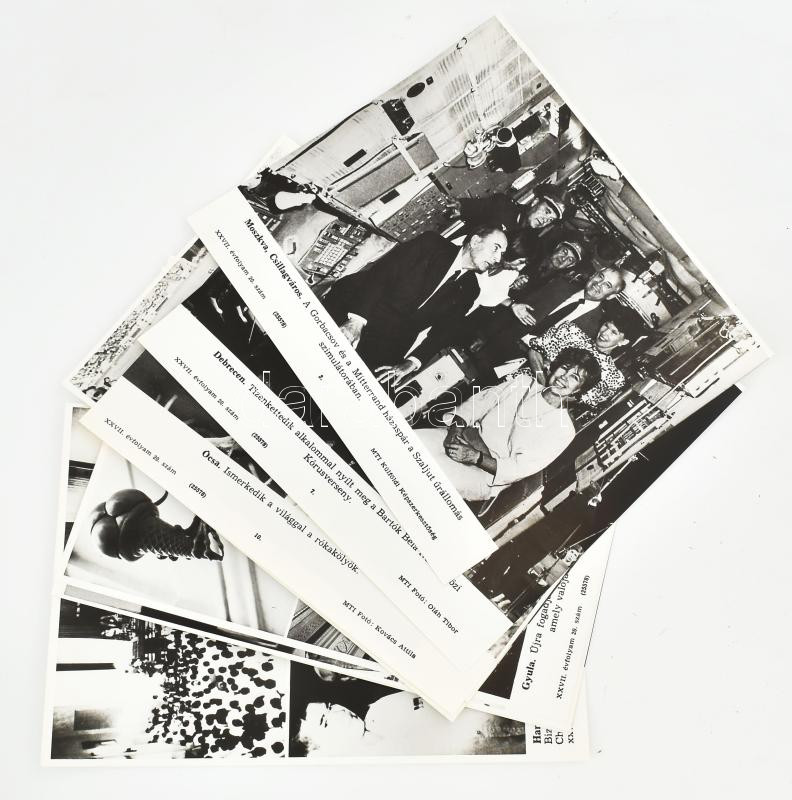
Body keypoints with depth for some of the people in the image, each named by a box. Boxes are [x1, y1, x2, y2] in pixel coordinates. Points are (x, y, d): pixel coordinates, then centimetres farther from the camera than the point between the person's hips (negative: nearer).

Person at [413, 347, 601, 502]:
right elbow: (478, 401, 6)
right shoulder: (523, 381, 7)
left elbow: (518, 469, -13)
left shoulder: (562, 431, -8)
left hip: (486, 475, -5)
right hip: (462, 441, 5)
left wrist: (476, 457, -23)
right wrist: (456, 427, -13)